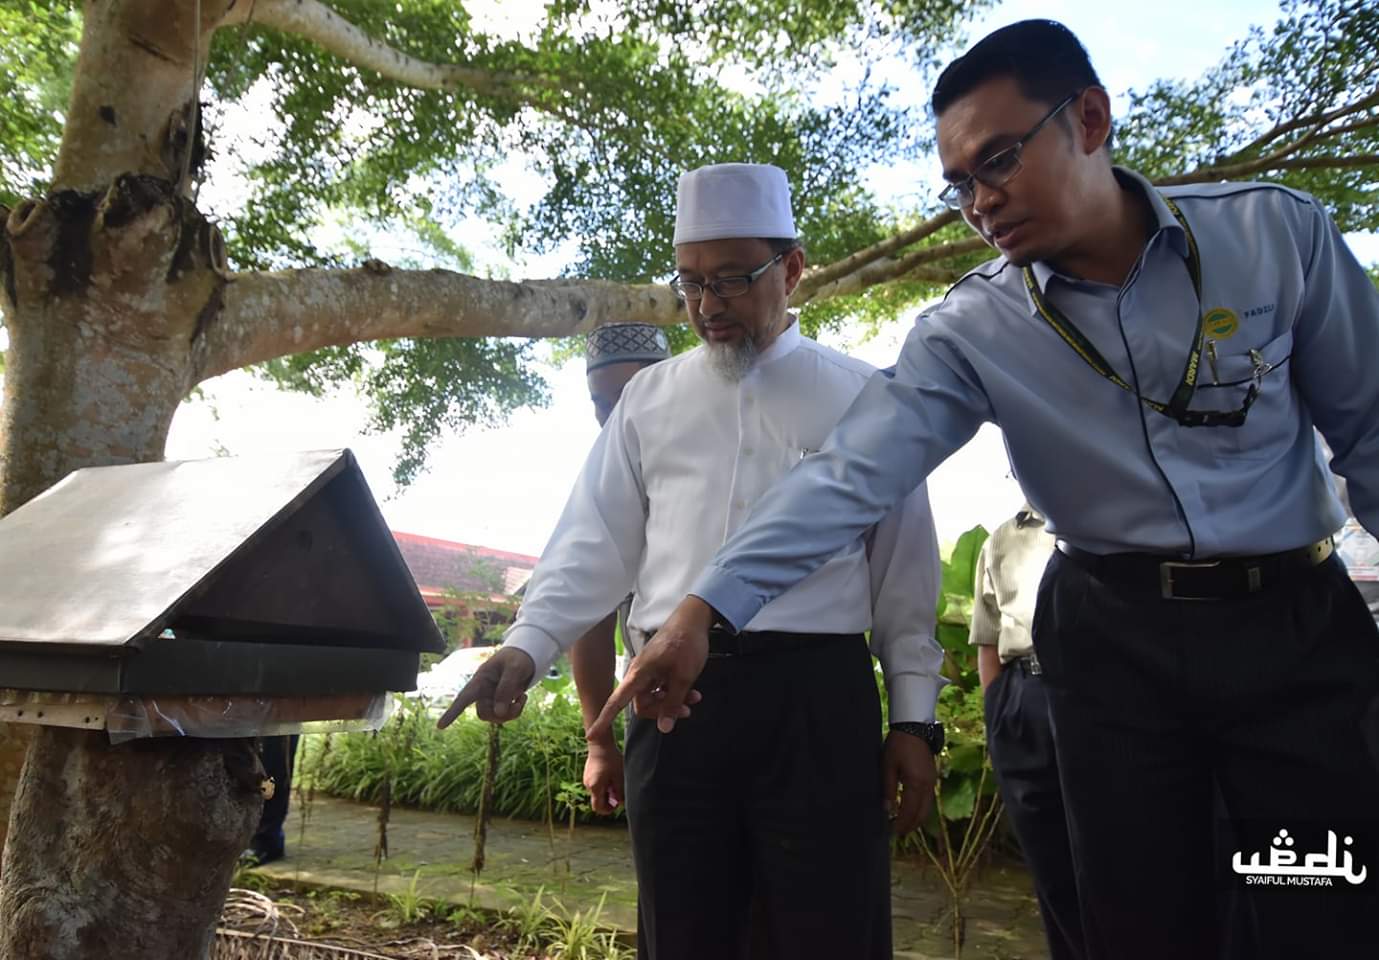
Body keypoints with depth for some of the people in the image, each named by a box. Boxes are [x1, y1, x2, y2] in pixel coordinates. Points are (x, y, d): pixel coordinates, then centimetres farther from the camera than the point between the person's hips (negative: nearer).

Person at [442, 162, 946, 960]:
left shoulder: (862, 398, 7)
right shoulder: (650, 399, 12)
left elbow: (904, 572, 7)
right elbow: (596, 543, 8)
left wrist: (914, 720, 3)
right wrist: (528, 646, -7)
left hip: (818, 697, -1)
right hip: (674, 695, 2)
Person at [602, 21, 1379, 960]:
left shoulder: (1275, 229, -6)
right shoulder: (970, 330, -8)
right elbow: (849, 474, -16)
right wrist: (704, 609, -24)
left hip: (1300, 621, 1)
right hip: (1116, 637, 0)